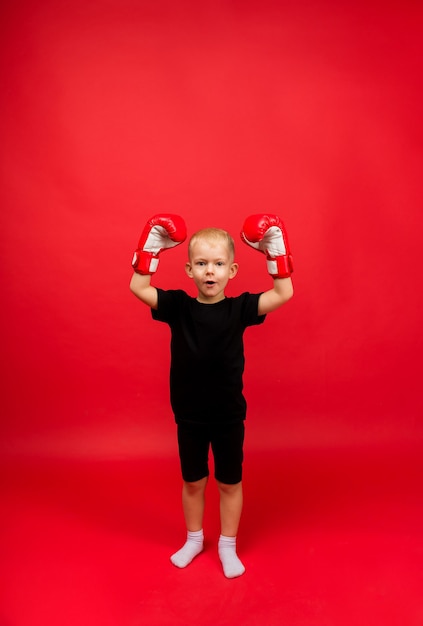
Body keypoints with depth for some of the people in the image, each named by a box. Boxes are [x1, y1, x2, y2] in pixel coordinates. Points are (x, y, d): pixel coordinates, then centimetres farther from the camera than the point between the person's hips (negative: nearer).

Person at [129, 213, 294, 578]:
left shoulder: (240, 308, -12)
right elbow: (138, 288, -14)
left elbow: (284, 293, -17)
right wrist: (151, 248, -20)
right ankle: (194, 540, 45)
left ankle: (227, 546, 40)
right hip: (188, 416, 1)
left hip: (229, 416, -1)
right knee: (192, 482, 20)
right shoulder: (177, 307, -9)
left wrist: (274, 249, -22)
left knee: (230, 483, 17)